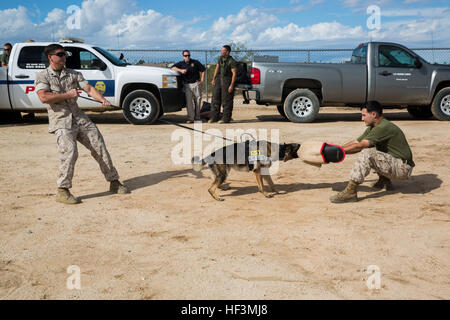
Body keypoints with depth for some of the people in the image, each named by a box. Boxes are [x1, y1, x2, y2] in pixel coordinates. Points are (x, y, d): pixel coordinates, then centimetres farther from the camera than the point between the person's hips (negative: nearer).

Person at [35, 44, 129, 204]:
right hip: (61, 121, -5)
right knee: (70, 152, -23)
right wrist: (67, 95, -11)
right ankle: (63, 191, -13)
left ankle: (114, 182, 16)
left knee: (100, 148, 3)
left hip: (80, 118, 5)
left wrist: (102, 99, -17)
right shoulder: (42, 76, 2)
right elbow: (44, 97, -14)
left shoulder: (74, 74, 14)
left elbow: (88, 88, 1)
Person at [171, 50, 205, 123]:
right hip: (187, 85, 0)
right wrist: (181, 70, -17)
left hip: (196, 84, 1)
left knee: (198, 100, 4)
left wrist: (202, 79, 3)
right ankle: (190, 118, -13)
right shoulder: (181, 63, 8)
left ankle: (197, 117, 16)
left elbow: (203, 70, 12)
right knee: (189, 101, -11)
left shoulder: (195, 62, 6)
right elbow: (173, 68, -3)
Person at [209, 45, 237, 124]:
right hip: (219, 79, 7)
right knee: (215, 97, 5)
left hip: (227, 81, -7)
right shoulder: (220, 58, 9)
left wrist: (232, 85, -21)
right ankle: (214, 117, 10)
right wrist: (214, 79, 10)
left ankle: (226, 118, 2)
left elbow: (234, 73, -15)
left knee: (226, 100, -4)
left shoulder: (232, 62, -13)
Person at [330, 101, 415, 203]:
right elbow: (355, 142, 12)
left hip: (403, 168, -10)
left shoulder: (384, 127, -19)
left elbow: (360, 146, -23)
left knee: (366, 154, -26)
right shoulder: (372, 128, 10)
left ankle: (350, 192, -28)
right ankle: (384, 180, 16)